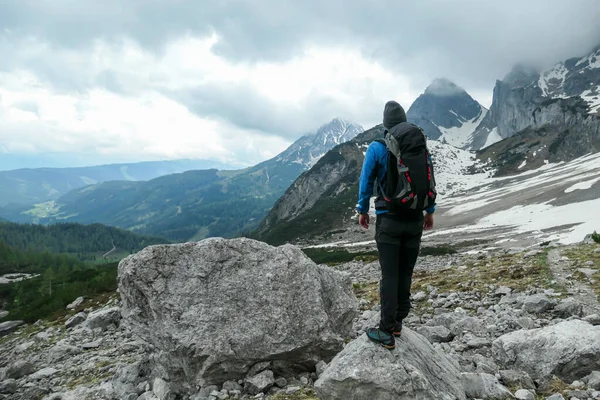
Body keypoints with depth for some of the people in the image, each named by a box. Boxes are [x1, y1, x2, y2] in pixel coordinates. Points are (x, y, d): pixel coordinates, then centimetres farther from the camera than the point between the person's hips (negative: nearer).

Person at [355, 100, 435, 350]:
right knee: (406, 273, 13)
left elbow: (366, 182, -3)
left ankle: (387, 333, 3)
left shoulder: (377, 148, -7)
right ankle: (398, 322, 25)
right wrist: (430, 211, 17)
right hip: (415, 219, 4)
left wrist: (362, 210, 10)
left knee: (389, 275, -1)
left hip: (389, 219, -4)